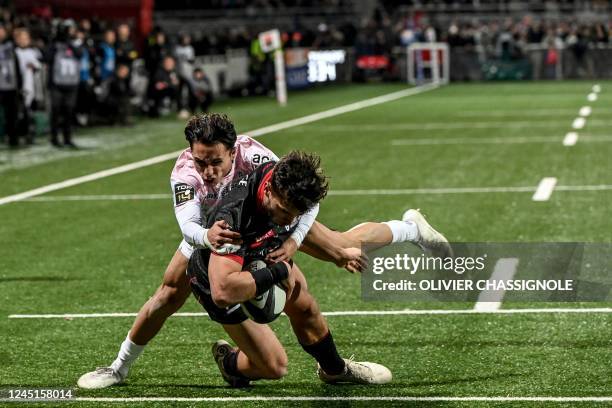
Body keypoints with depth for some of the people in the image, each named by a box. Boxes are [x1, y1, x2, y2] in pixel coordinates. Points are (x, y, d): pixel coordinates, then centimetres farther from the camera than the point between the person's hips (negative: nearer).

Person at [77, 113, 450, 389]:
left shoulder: (251, 154, -42)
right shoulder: (184, 172, -39)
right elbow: (188, 224, -51)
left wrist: (293, 241, -57)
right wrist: (207, 236, -74)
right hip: (213, 227, 1)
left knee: (341, 249, 3)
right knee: (171, 294, -7)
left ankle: (412, 228, 33)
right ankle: (120, 367, 13)